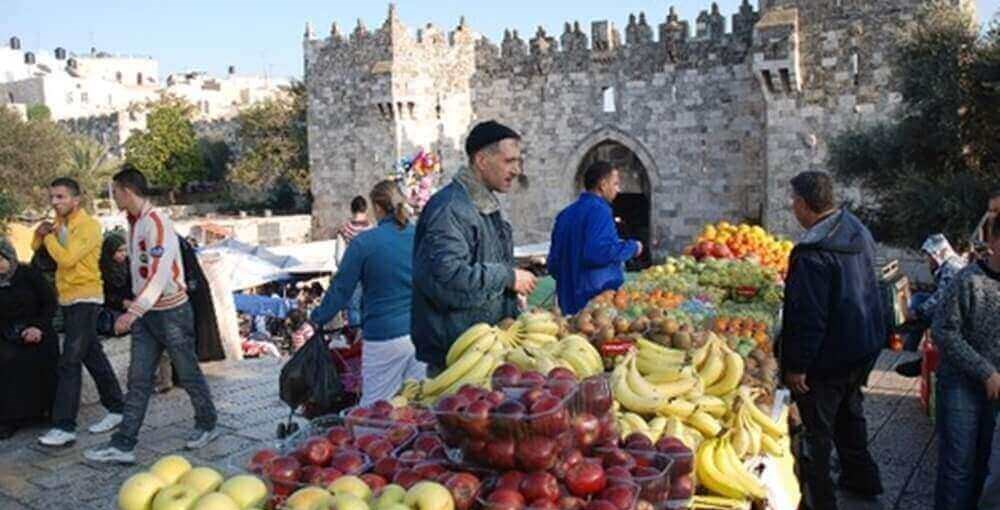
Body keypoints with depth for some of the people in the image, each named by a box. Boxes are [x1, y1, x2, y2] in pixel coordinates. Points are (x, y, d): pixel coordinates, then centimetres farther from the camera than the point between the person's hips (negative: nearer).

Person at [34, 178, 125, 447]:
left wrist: (49, 236, -11)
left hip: (85, 299, -9)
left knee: (69, 362, -11)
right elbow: (37, 249, 17)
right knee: (93, 356, 14)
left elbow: (67, 258, -24)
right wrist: (40, 233, -1)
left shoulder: (88, 226, -13)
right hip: (68, 299, 9)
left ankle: (64, 427, -10)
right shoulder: (60, 224, 12)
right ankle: (116, 408, 25)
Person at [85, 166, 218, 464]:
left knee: (188, 374, 7)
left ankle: (207, 426, 25)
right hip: (145, 314, 8)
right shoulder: (134, 223, 10)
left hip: (171, 311, -8)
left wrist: (133, 312, -32)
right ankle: (123, 445, 5)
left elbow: (160, 275, -27)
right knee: (138, 380, 5)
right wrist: (136, 311, 15)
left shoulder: (157, 223, -18)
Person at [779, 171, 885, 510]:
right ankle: (862, 478, 42)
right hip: (865, 346, 9)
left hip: (828, 358, -9)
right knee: (850, 412, 26)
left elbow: (808, 317, -27)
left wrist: (797, 365, -19)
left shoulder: (812, 252, -27)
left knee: (816, 430, 4)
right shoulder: (858, 231, 2)